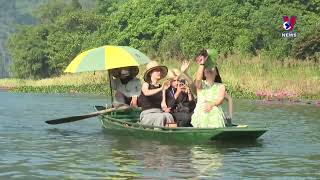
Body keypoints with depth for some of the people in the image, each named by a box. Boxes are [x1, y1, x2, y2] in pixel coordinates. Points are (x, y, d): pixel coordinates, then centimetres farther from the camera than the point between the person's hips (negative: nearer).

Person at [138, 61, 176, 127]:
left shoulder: (161, 87, 17)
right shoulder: (146, 84, 4)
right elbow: (146, 93, -21)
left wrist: (165, 109, -3)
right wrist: (160, 89, -32)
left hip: (160, 113, 4)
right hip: (147, 114, -4)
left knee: (169, 116, -31)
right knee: (161, 117, -35)